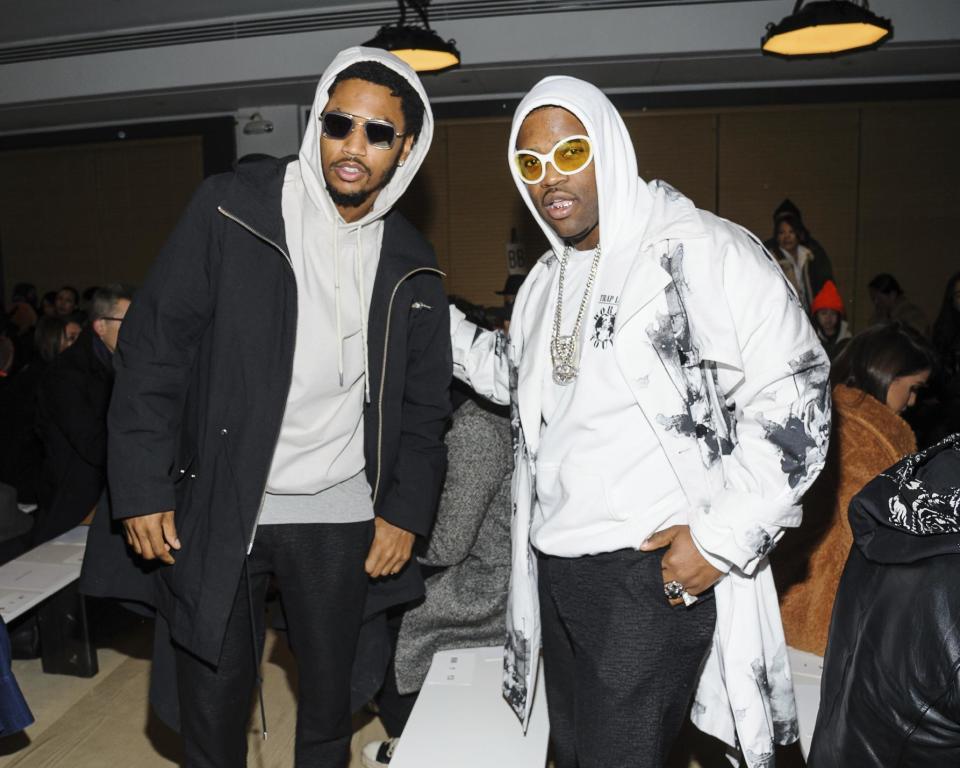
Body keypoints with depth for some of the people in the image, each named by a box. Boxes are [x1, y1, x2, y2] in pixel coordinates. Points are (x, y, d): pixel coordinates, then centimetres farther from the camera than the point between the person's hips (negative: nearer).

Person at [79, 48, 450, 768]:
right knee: (213, 705, 11)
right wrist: (143, 487, -11)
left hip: (339, 519, 2)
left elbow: (424, 403, 8)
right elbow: (155, 344, -7)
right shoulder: (233, 208, -6)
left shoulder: (411, 264, 3)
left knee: (330, 696, 17)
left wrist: (406, 510, 0)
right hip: (212, 511, -2)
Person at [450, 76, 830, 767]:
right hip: (555, 566, 8)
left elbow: (793, 398, -16)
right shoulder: (547, 279, 13)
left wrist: (722, 537, -18)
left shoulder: (699, 250, -13)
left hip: (659, 567, -8)